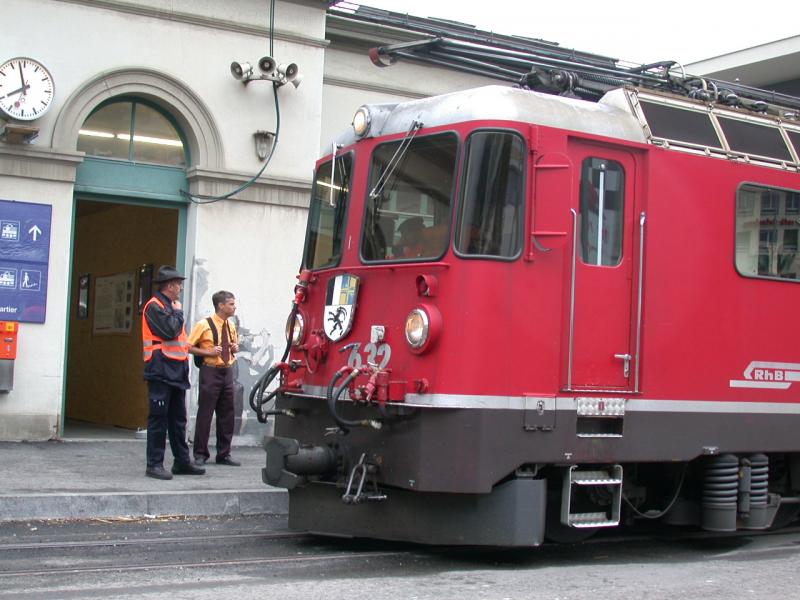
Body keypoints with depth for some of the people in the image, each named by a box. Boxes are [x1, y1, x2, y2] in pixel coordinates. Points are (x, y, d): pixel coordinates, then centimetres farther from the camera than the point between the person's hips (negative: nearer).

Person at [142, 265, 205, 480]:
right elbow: (170, 331, -22)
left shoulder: (170, 306, 20)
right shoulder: (154, 306, -10)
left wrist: (185, 357, 15)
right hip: (161, 371, -9)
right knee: (159, 418, -7)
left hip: (176, 371, 9)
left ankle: (182, 461, 18)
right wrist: (178, 312, -5)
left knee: (178, 418, 12)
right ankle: (154, 464, -3)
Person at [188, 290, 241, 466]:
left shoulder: (231, 325, 11)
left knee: (227, 415, 9)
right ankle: (200, 454, 6)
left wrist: (235, 348, 4)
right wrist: (208, 352, -18)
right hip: (210, 372, -6)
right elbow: (189, 347, -8)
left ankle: (224, 455, 18)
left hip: (227, 372, 6)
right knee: (205, 414, -4)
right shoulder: (204, 325, -9)